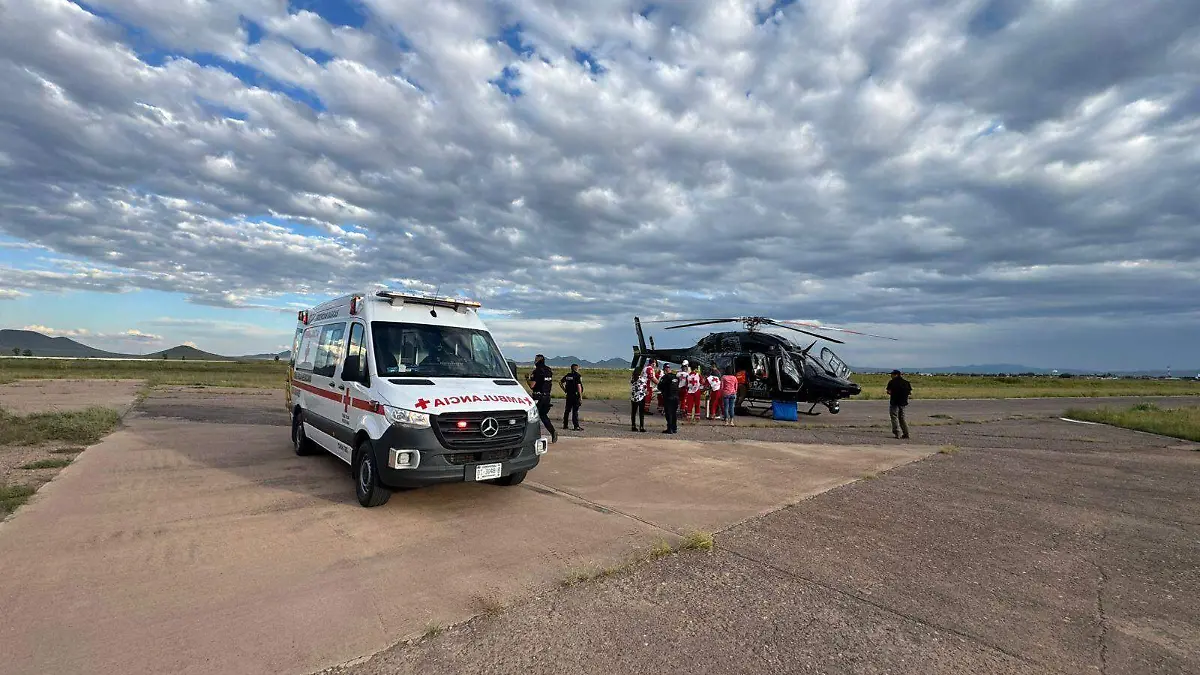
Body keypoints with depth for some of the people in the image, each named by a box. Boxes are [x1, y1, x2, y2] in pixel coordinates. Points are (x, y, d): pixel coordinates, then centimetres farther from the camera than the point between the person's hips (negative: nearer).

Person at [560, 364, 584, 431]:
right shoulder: (578, 376, -10)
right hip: (575, 395, -6)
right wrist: (581, 397, -15)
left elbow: (560, 382, 15)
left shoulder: (567, 375, 9)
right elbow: (579, 386, -16)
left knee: (567, 410, 13)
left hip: (568, 395, 6)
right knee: (575, 411, -3)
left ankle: (564, 425, 19)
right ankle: (576, 426, -2)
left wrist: (564, 390, 17)